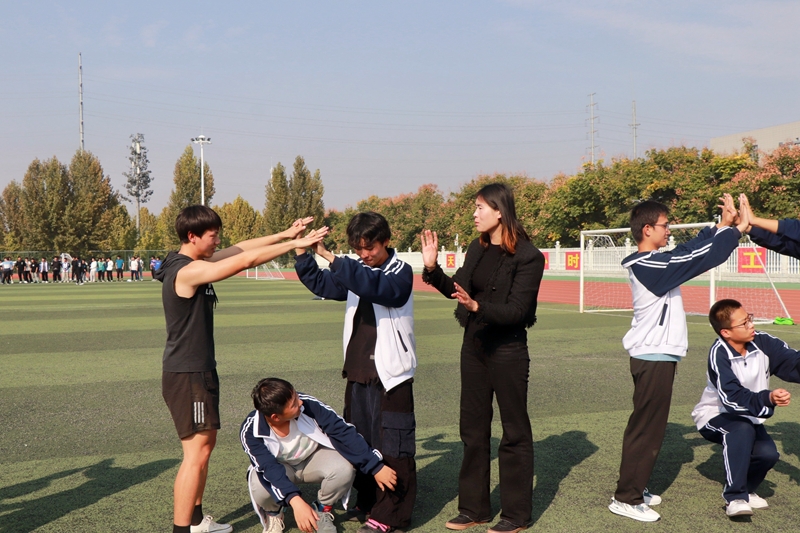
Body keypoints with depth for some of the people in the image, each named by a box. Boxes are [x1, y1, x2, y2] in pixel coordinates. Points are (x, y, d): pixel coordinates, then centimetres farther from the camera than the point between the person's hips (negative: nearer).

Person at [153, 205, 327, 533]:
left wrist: (285, 234, 6)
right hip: (187, 376, -11)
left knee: (206, 443, 20)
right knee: (196, 453, -6)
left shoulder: (194, 264, 7)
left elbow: (240, 248, 11)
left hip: (199, 371, 11)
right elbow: (246, 259, -24)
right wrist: (295, 244, -17)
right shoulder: (188, 271, -21)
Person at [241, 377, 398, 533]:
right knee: (261, 489, -35)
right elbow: (270, 468, -37)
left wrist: (376, 467, -24)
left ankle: (322, 510, 1)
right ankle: (273, 512, 3)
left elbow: (344, 432, -24)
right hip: (278, 469, -1)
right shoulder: (251, 431, -29)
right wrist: (295, 501, -53)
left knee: (343, 468, -30)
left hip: (313, 458, 1)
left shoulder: (308, 405, -29)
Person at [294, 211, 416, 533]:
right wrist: (302, 252, -1)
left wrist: (331, 258, -35)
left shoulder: (400, 272, -10)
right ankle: (367, 501, 30)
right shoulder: (357, 272, 10)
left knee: (391, 445, -2)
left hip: (390, 375, -7)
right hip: (357, 373, 7)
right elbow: (319, 283, 16)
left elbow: (375, 287, -30)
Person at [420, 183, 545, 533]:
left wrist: (477, 306, -32)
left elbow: (517, 311, -19)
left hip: (508, 352, -7)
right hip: (474, 347, 7)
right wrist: (432, 268, -3)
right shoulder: (478, 248, 5)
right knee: (473, 427, 14)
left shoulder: (527, 256, -15)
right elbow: (457, 290, 11)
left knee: (514, 431, 5)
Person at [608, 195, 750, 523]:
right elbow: (697, 259, -21)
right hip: (654, 359, -10)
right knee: (647, 429, -4)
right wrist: (737, 230, -10)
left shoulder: (651, 262, 10)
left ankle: (634, 488, 26)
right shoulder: (647, 265, -19)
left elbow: (690, 250, 14)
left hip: (653, 356, 10)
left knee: (646, 426, 16)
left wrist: (722, 225, 6)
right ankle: (626, 499, 3)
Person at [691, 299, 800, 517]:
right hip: (714, 417, -5)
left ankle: (745, 489, 11)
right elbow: (733, 398, -36)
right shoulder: (719, 354, -27)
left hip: (748, 416, 5)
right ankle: (734, 497, -25)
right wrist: (768, 398, -52)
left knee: (768, 453, -21)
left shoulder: (762, 342, -13)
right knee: (743, 429, -36)